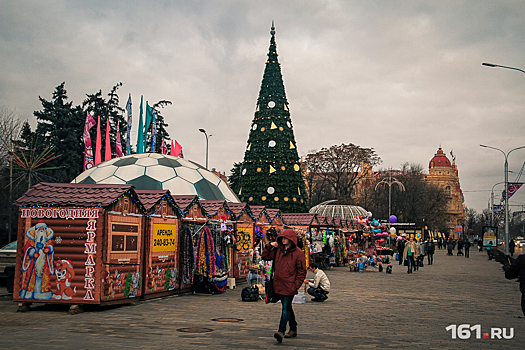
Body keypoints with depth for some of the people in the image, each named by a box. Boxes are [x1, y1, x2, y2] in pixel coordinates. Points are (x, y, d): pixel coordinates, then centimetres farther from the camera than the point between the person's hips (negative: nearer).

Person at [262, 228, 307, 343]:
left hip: (289, 286, -6)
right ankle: (293, 329, 28)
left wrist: (296, 285, -12)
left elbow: (302, 271, -6)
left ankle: (281, 332, -16)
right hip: (279, 285, 6)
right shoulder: (277, 250, 8)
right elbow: (264, 256, 17)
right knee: (287, 307, 16)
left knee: (286, 308, -11)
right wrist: (269, 246, 3)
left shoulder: (298, 253, -7)